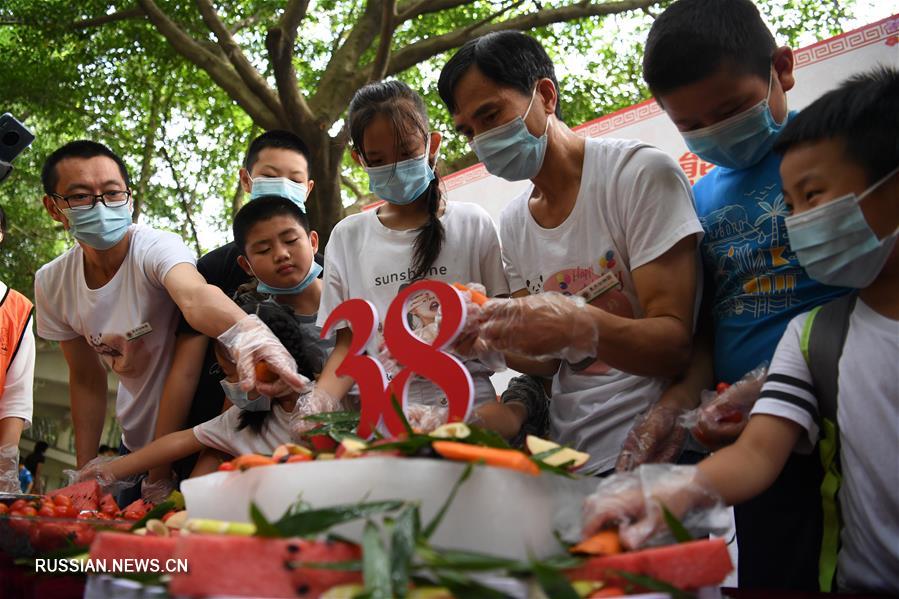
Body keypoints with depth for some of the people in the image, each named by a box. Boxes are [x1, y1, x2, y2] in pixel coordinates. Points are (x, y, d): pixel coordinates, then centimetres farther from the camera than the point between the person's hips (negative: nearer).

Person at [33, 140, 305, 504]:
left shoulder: (156, 248, -25)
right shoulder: (51, 283, -7)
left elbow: (194, 296, -48)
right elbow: (86, 379, 3)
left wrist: (243, 331, -70)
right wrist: (85, 468, 2)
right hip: (136, 444, 5)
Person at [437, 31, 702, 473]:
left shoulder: (641, 172, -8)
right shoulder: (513, 224, 11)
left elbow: (676, 345, -13)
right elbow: (549, 358, 12)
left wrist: (581, 326, -31)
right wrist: (490, 342, -8)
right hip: (567, 453, 7)